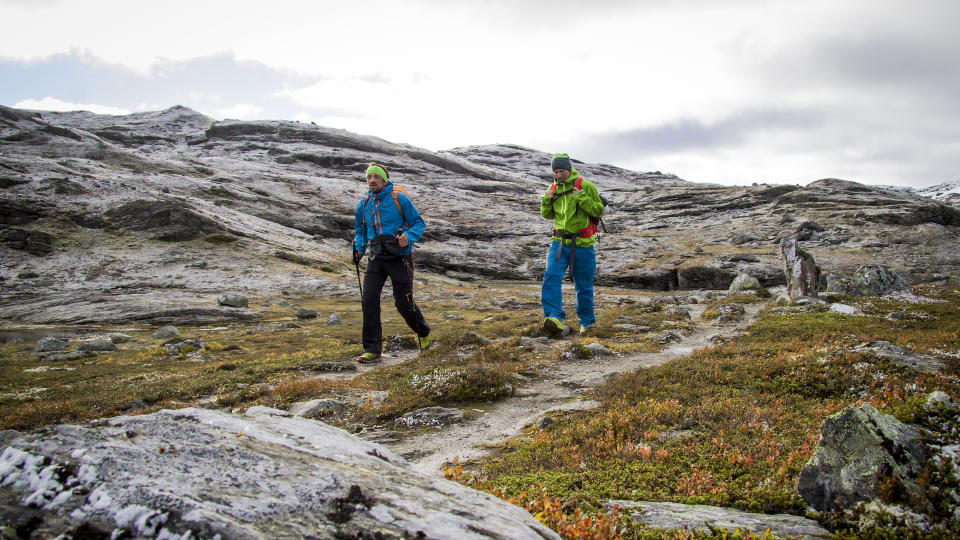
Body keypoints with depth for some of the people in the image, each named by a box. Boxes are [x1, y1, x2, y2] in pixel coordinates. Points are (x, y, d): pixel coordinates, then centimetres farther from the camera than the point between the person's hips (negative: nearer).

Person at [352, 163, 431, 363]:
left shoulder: (399, 199, -6)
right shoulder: (364, 204, 9)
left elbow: (418, 222, -2)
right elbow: (359, 230, 21)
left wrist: (408, 237, -21)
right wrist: (358, 249, 3)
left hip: (399, 258, -4)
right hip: (376, 258, 4)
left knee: (404, 302, -1)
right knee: (369, 299, -10)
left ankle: (423, 333, 30)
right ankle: (372, 350, -4)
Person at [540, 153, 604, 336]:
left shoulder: (585, 186, -4)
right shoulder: (553, 188, 9)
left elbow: (599, 210, -6)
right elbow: (548, 215, 18)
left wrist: (581, 198, -19)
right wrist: (546, 200, -1)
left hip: (582, 245, -3)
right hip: (559, 243, 3)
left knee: (583, 286, 7)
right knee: (551, 276, -20)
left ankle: (587, 321, 26)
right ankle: (555, 318, -28)